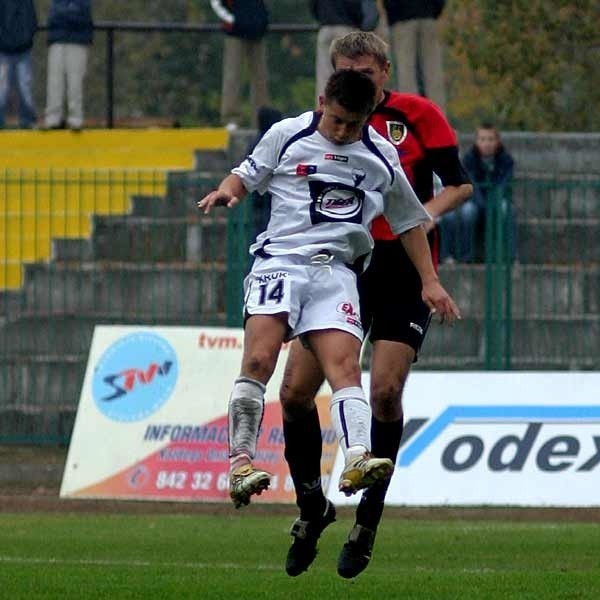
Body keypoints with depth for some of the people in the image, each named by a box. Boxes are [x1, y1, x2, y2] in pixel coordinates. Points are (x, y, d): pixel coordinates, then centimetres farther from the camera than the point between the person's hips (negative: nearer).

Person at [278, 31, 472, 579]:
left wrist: (430, 211, -19)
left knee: (385, 392, -15)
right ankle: (310, 507, 12)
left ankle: (368, 518, -1)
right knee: (295, 391, -6)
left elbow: (460, 184, -1)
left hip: (404, 272, -3)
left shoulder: (417, 115, -1)